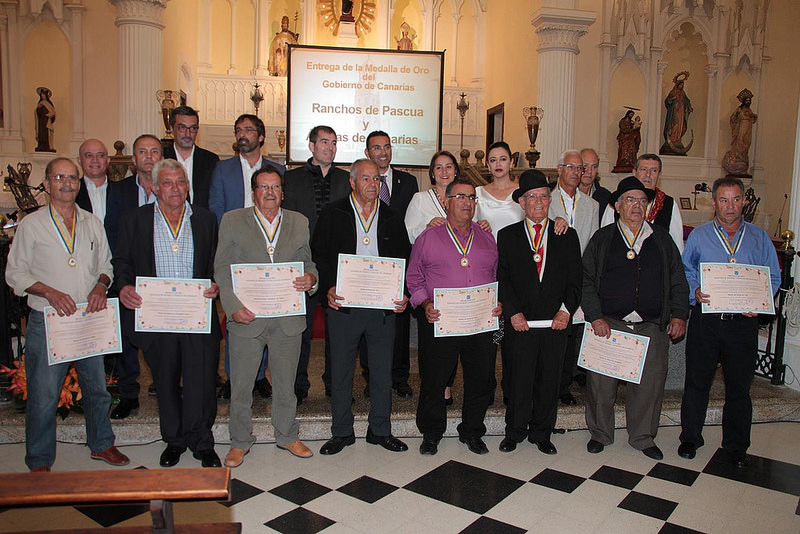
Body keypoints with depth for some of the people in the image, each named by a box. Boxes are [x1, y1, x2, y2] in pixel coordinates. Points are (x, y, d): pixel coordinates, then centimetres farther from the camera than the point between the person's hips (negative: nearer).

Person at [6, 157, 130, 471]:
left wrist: (101, 286, -5)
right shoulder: (31, 225, -1)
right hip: (46, 322, -3)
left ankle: (101, 444, 32)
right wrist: (49, 292, -16)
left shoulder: (92, 223, 10)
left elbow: (106, 264, 15)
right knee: (43, 396, 3)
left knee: (97, 388, 14)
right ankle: (39, 462, 20)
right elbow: (15, 272, -1)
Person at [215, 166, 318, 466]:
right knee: (240, 384, 10)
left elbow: (308, 262, 13)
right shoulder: (232, 221, 2)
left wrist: (311, 278, -10)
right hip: (246, 318, -1)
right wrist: (233, 306, -13)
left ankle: (287, 436, 34)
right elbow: (223, 271, -1)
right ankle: (240, 442, 29)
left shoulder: (299, 222, 9)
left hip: (288, 319, 2)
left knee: (285, 383, 15)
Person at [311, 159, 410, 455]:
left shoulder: (392, 218, 9)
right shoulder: (333, 214, 3)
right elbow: (319, 254, 1)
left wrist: (402, 295, -6)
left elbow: (404, 260, 9)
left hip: (384, 306, 2)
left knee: (382, 371, 10)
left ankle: (380, 431, 26)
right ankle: (342, 432, 24)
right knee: (341, 370, 8)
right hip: (343, 304, -1)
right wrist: (329, 288, -14)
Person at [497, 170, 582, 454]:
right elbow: (502, 278, -1)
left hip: (556, 321, 2)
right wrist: (513, 312, -11)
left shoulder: (567, 236, 10)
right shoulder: (507, 236, 6)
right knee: (518, 378, 5)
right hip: (520, 321, -1)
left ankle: (541, 433, 26)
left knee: (549, 380, 9)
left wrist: (566, 310, -9)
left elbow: (575, 278, 4)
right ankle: (515, 431, 24)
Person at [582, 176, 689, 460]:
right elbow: (586, 281, 1)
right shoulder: (602, 239, 6)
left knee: (650, 383, 4)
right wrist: (596, 317, -8)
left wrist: (679, 315, 4)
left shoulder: (662, 239, 13)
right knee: (601, 382, 2)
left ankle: (643, 437, 24)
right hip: (608, 324, -2)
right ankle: (600, 433, 22)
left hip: (652, 327, 2)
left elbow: (678, 281, 14)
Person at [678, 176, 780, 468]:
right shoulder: (698, 236, 5)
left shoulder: (759, 237, 9)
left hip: (743, 322, 1)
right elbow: (684, 272, 6)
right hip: (705, 321, -1)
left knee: (739, 386, 9)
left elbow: (773, 277, 9)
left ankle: (736, 446, 24)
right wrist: (695, 292, -14)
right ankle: (690, 439, 22)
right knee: (697, 382, 7)